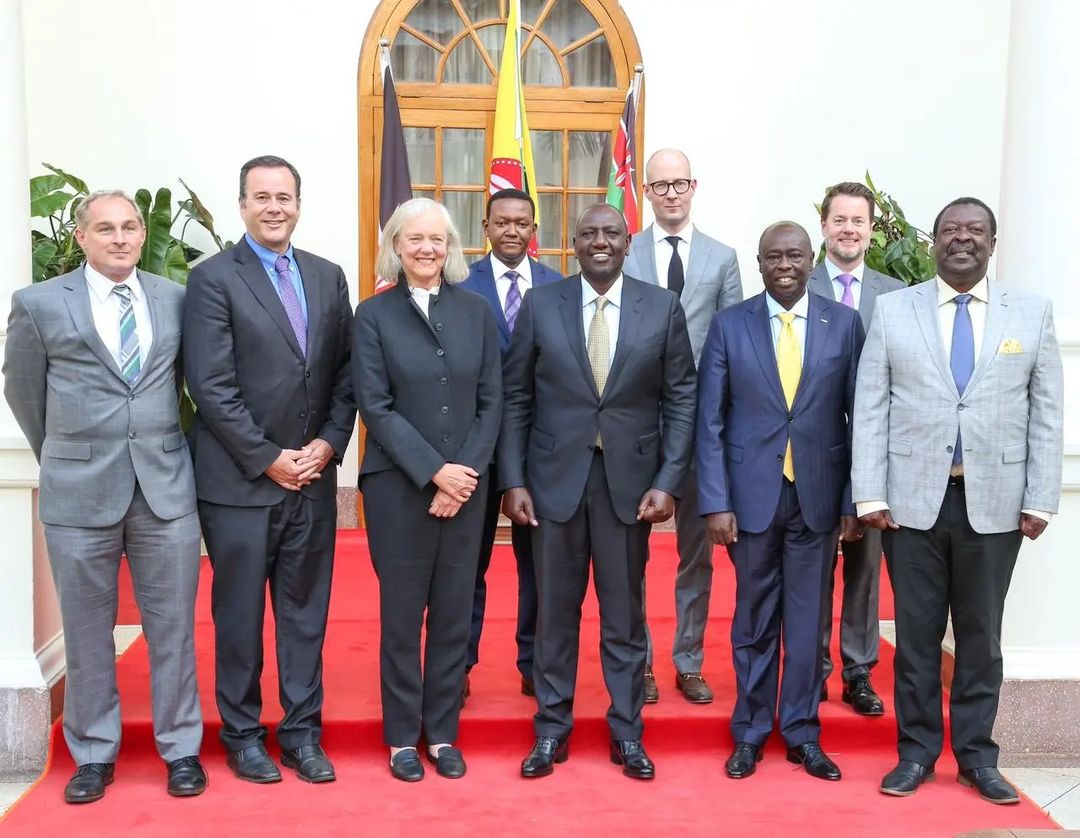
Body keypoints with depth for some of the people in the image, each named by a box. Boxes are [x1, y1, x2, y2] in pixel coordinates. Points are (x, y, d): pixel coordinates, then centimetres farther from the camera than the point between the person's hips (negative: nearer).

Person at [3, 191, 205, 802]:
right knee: (88, 631, 9)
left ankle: (182, 749, 20)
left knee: (173, 626, 7)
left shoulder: (176, 299, 5)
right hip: (79, 490, -1)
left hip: (166, 484, 1)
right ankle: (94, 754, 24)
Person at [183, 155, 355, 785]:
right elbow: (212, 386, -12)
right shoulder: (214, 278, -5)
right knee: (241, 614, 8)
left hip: (313, 477, 4)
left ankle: (302, 731, 23)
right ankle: (243, 734, 23)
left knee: (306, 612, 11)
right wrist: (268, 459, -13)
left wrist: (328, 444, -5)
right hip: (241, 480, -4)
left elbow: (345, 375, 9)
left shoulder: (329, 277, 10)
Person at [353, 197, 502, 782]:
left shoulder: (476, 312, 6)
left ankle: (442, 733, 21)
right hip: (397, 485, -2)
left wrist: (464, 473, -8)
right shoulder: (374, 314, -1)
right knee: (401, 614, 6)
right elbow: (375, 407, -8)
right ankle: (402, 737, 19)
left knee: (454, 612, 8)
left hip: (465, 484, 3)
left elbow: (491, 402, 3)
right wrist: (434, 471, -15)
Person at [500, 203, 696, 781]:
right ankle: (551, 730, 23)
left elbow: (680, 401, 2)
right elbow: (515, 399, 3)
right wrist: (513, 480, -4)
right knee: (555, 609, 9)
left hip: (630, 480, 0)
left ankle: (626, 733, 23)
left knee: (625, 613, 9)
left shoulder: (662, 308, 1)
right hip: (556, 478, 0)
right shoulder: (539, 305, 2)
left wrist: (667, 482, -6)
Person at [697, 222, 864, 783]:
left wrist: (853, 500, -1)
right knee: (754, 620, 10)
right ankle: (750, 733, 25)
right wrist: (715, 502, -7)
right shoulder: (729, 325, 0)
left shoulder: (845, 324, 2)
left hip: (819, 494, 1)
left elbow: (858, 416, 2)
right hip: (752, 494, 0)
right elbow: (710, 420, -1)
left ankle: (802, 734, 25)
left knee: (808, 619, 9)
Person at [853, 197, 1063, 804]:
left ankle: (977, 755, 24)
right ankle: (917, 752, 21)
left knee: (981, 634, 10)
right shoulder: (893, 310, 3)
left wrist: (1040, 500, -2)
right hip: (913, 499, 0)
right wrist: (870, 495, -6)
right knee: (916, 632, 8)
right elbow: (870, 409, 0)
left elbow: (1047, 414, 4)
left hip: (994, 503, 1)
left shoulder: (1033, 313, 5)